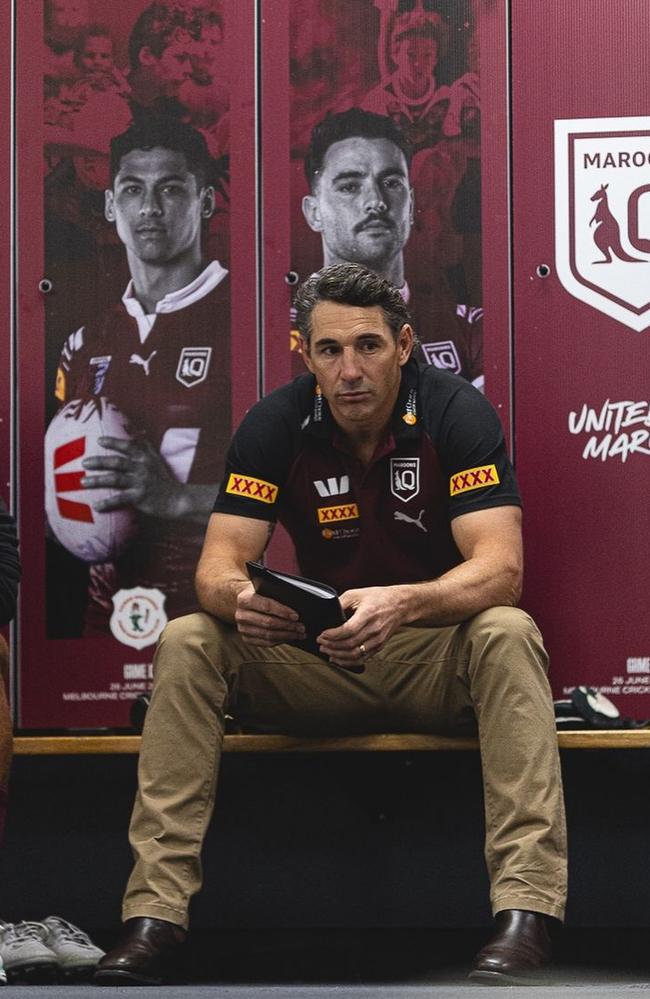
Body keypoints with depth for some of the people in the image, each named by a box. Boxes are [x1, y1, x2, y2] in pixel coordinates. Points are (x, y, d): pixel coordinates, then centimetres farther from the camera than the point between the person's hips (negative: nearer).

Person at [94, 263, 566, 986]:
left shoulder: (454, 411, -13)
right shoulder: (275, 423, -5)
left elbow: (499, 569, -24)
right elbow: (217, 564, -10)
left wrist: (402, 603, -44)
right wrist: (239, 597, -37)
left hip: (436, 657, -2)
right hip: (315, 656, 3)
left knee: (508, 635, -34)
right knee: (185, 644, -20)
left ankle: (525, 909, -40)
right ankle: (154, 915, -24)